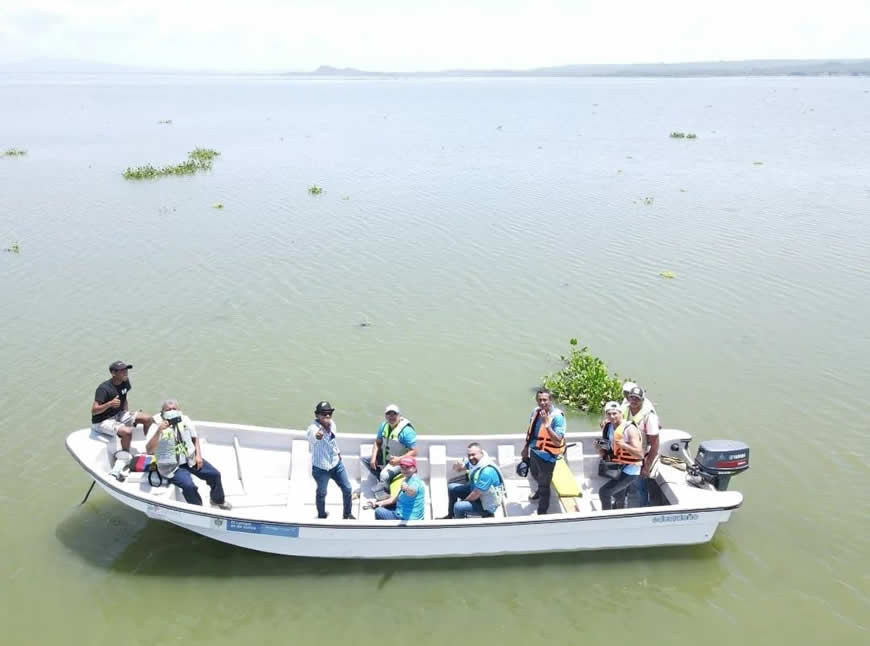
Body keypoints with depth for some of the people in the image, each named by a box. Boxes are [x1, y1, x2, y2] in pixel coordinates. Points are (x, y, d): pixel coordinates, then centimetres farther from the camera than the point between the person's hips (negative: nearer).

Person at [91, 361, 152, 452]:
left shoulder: (125, 382, -2)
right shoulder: (104, 388, -24)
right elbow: (93, 411, -27)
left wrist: (126, 414, 4)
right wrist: (109, 404, -41)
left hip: (118, 415, 8)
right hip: (101, 421, -8)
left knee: (148, 419, -3)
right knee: (127, 431, -33)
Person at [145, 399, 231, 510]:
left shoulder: (185, 420, 0)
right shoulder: (157, 426, -15)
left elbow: (195, 438, 13)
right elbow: (149, 450, -27)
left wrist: (198, 455, 0)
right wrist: (159, 431, -38)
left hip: (190, 459, 5)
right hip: (172, 467, -5)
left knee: (215, 474, -4)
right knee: (189, 486, -29)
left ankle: (218, 500, 23)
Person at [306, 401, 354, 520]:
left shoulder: (332, 423, -5)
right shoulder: (313, 428, -27)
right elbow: (313, 439, -53)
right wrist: (317, 436, -75)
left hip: (336, 463, 6)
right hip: (320, 468, -6)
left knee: (347, 489, 12)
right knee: (321, 493, 14)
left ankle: (347, 514, 35)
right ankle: (321, 515, 42)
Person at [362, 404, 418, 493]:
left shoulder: (406, 430, -24)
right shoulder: (384, 425, -4)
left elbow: (414, 452, -24)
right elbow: (377, 442, 8)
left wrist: (399, 459, -36)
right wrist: (373, 457, -7)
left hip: (399, 461, -7)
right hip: (384, 457, 8)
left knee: (384, 476, -30)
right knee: (364, 458, -3)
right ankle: (382, 479, -7)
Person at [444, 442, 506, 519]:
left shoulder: (487, 471, -35)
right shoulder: (474, 461, -10)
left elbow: (477, 494, -29)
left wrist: (464, 501, -12)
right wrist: (458, 467, -20)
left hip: (487, 504, -9)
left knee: (458, 506, -25)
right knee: (451, 487, 11)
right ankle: (451, 515, 27)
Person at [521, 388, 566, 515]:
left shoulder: (557, 416, -26)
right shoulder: (535, 412, -5)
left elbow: (558, 441, -31)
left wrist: (547, 425, -41)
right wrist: (526, 447, 18)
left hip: (547, 455, -7)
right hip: (533, 451, 7)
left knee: (544, 485, 8)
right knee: (535, 475, 32)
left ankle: (542, 513, 27)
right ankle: (539, 491, 63)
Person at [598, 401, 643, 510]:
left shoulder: (630, 429, -20)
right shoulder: (609, 427, 3)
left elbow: (640, 454, -24)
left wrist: (624, 445, -37)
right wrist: (603, 452, -5)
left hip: (629, 470, -8)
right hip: (617, 468, 8)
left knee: (604, 492, -13)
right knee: (619, 497, 22)